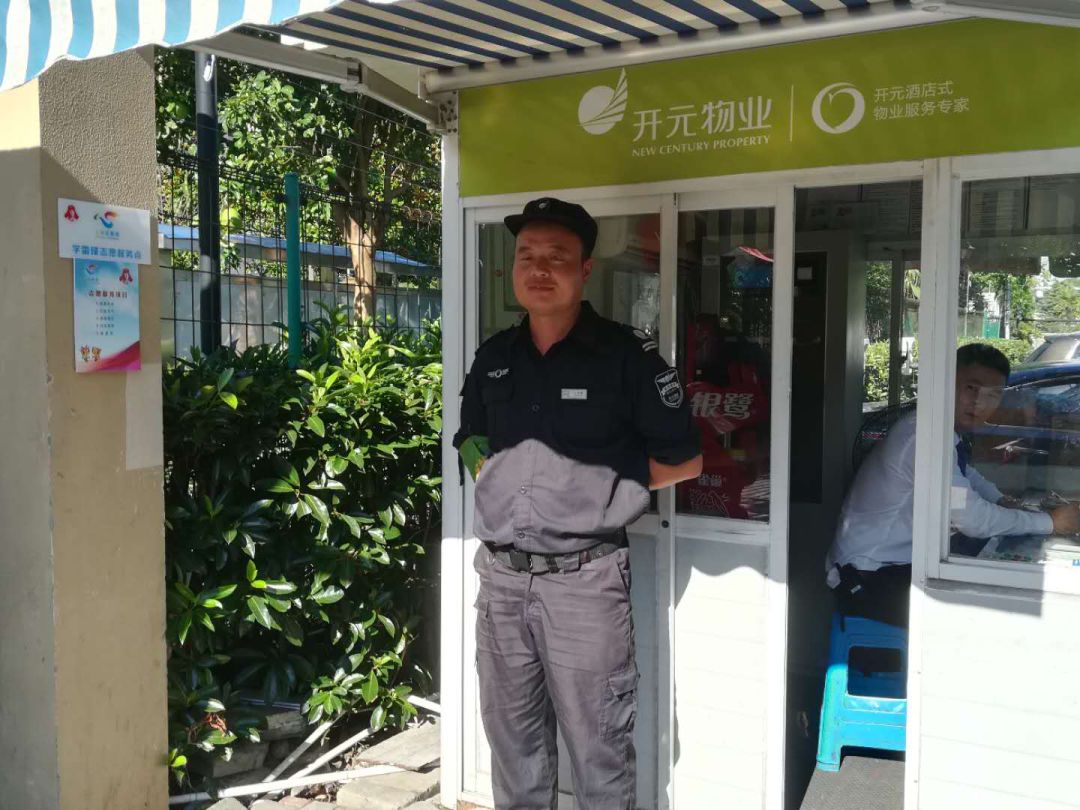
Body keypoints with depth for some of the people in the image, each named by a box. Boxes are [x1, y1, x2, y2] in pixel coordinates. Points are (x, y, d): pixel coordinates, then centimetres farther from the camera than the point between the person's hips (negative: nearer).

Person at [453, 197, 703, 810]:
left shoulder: (627, 355, -8)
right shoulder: (494, 357, 8)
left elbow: (685, 461, -4)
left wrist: (597, 484, -8)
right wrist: (496, 477, 1)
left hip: (583, 578, -5)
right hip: (501, 576, 5)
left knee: (599, 747, 8)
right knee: (513, 738, 20)